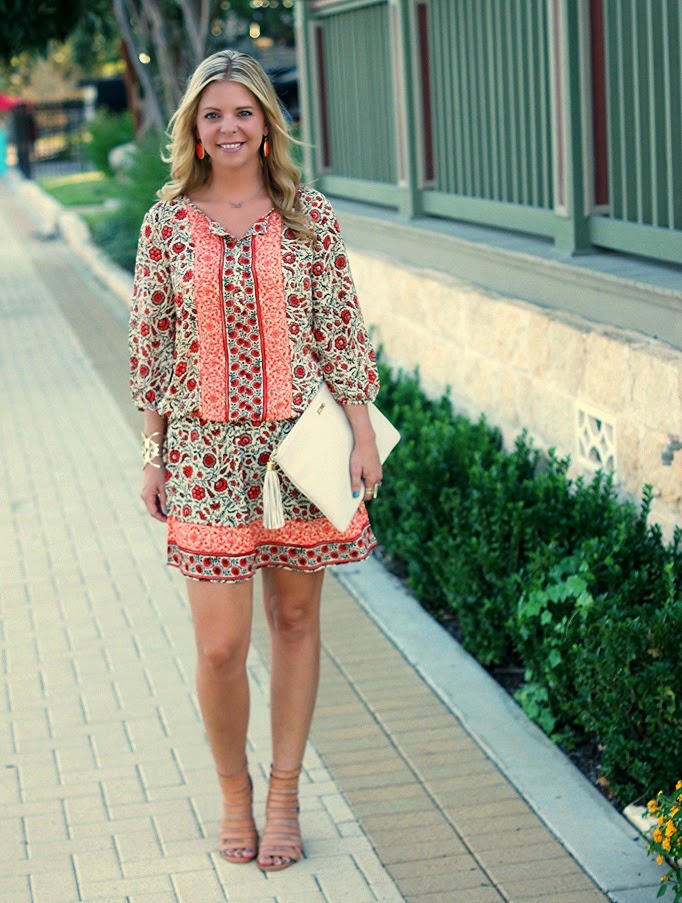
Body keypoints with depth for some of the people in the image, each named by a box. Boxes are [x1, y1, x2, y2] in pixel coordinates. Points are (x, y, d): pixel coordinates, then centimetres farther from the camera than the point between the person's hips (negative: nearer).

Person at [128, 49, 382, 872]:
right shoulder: (168, 223, 1)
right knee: (220, 643, -3)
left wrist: (362, 432, 0)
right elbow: (150, 343, 4)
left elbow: (341, 330, 3)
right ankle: (233, 793, 22)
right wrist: (152, 455, 3)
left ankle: (284, 795, 24)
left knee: (295, 619, 9)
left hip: (300, 439, 1)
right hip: (205, 447, -1)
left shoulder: (308, 215, 1)